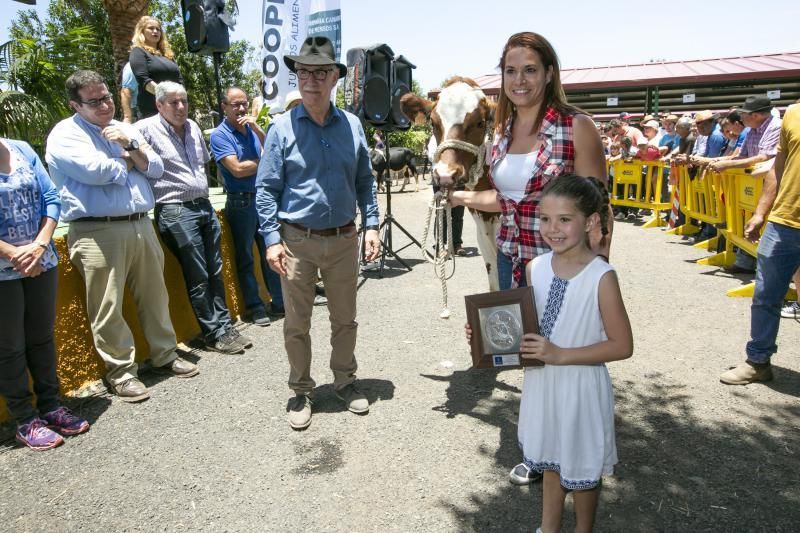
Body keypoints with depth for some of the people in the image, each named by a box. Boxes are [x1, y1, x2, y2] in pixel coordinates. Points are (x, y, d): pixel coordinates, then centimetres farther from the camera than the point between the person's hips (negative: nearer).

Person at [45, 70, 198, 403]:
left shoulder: (125, 129, 18)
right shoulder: (65, 135, -1)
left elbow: (156, 168, 9)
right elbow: (95, 170, -17)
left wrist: (131, 147, -8)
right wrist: (127, 160, 1)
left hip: (141, 226, 6)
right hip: (97, 233, -5)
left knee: (155, 297, 13)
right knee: (108, 308, -2)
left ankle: (165, 356, 28)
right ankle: (121, 372, 12)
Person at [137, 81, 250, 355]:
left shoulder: (193, 127, 14)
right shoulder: (147, 129, -7)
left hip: (204, 206, 7)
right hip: (175, 211, -7)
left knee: (215, 271, 11)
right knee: (198, 278, -2)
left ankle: (225, 325, 20)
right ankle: (214, 333, 8)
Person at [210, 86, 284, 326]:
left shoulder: (252, 129, 11)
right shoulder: (220, 135, -6)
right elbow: (237, 169, -16)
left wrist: (257, 129, -10)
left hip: (264, 198, 5)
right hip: (241, 203, -5)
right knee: (245, 258, 6)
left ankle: (279, 302, 21)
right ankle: (255, 306, 16)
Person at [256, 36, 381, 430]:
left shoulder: (351, 126, 4)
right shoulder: (282, 128, -4)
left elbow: (365, 181, 10)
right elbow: (266, 188, -4)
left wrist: (371, 226, 1)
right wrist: (272, 240, -11)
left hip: (344, 239, 2)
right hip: (297, 241, -2)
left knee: (345, 319, 15)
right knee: (296, 324, 9)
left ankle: (345, 381, 35)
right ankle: (301, 392, 28)